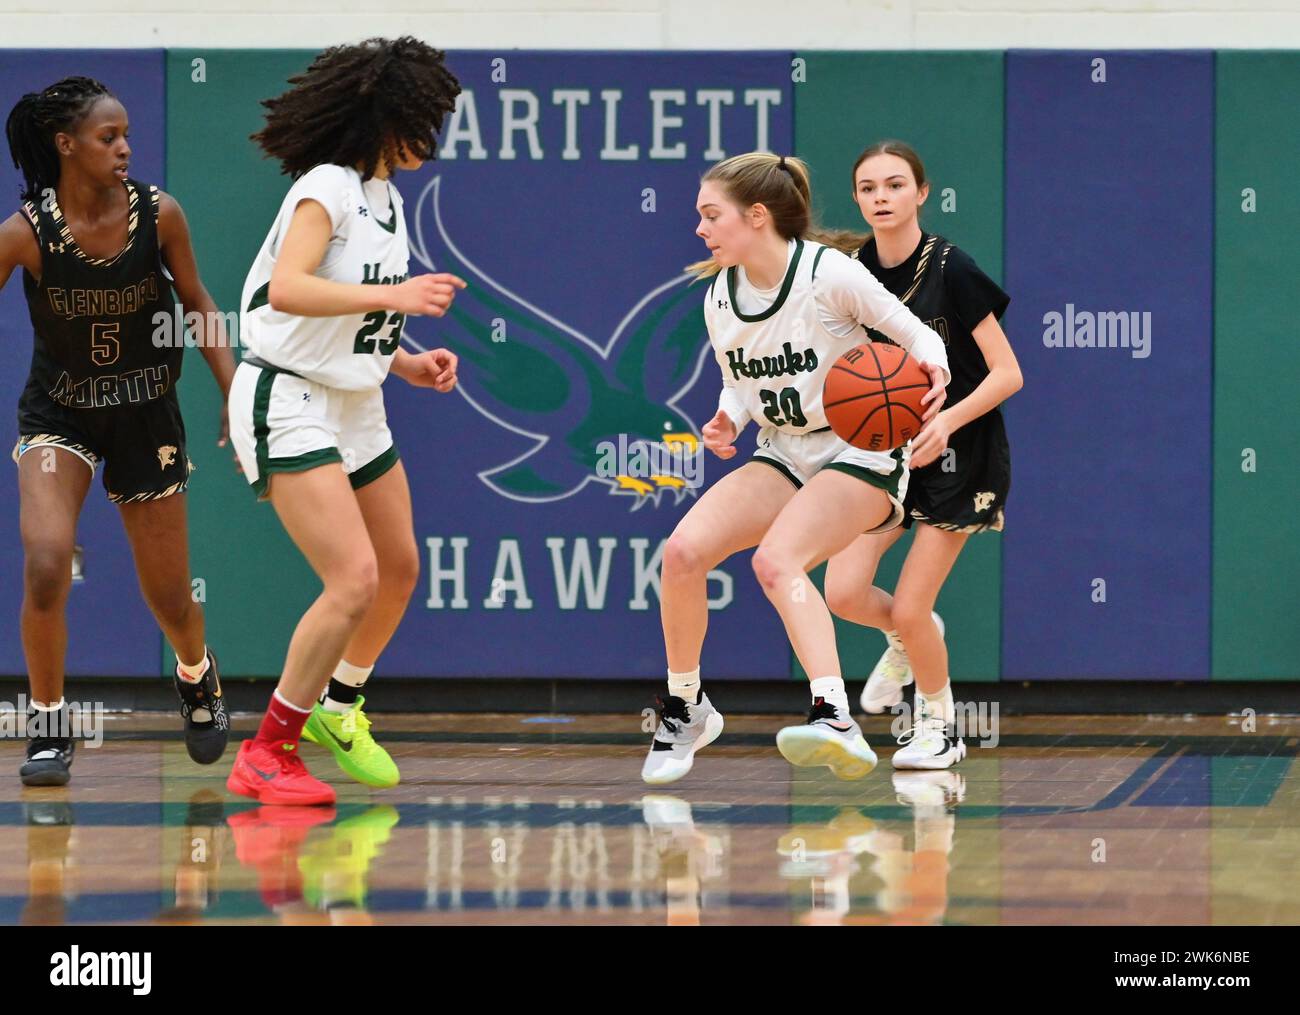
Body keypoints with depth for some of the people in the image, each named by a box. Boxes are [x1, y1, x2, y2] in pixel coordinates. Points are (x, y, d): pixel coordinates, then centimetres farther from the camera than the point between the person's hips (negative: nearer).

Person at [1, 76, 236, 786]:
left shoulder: (158, 214, -14)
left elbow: (196, 303, 1)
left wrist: (234, 394, -4)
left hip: (145, 416, 1)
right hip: (58, 415, -1)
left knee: (170, 599, 8)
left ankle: (197, 675, 45)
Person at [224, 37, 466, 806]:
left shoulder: (385, 197, 11)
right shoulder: (328, 187, -17)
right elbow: (288, 288, -32)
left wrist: (406, 363, 7)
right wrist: (393, 293, -36)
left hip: (356, 407, 10)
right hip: (290, 404, -10)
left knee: (400, 571, 17)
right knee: (354, 580, -18)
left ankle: (338, 711, 39)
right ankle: (266, 756, -8)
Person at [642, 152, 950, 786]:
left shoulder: (830, 273, -16)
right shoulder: (719, 298, 3)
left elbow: (919, 337, -9)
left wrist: (932, 369, -32)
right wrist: (728, 423, -6)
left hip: (860, 453, -6)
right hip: (783, 453, 6)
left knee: (776, 560, -33)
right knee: (684, 549, -16)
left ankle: (835, 720, -46)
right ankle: (685, 708, 6)